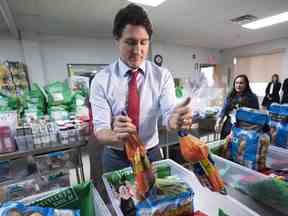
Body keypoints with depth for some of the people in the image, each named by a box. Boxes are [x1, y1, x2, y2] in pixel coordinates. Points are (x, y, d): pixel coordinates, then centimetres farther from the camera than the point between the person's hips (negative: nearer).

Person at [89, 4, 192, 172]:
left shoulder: (163, 75, -10)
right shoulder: (101, 80, -14)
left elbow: (169, 114, -21)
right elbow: (100, 129, -19)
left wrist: (175, 119, -44)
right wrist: (116, 135, -41)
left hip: (151, 155, 1)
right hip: (116, 158, 0)